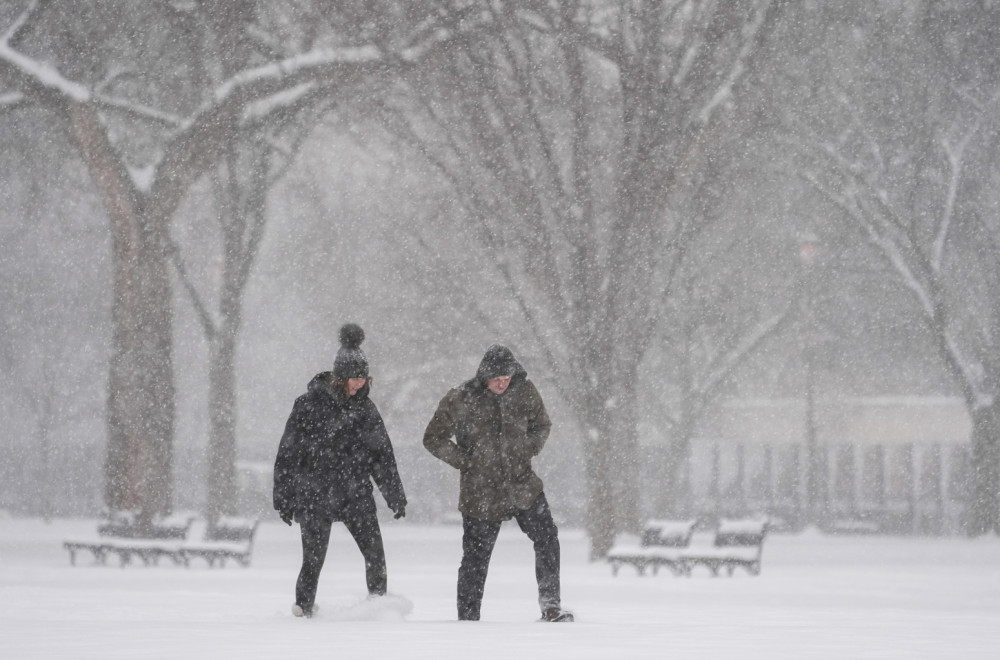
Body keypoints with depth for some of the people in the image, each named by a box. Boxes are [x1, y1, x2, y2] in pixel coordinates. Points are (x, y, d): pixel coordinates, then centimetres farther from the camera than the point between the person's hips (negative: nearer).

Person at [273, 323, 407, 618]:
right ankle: (304, 608, 17)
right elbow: (288, 453, -3)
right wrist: (283, 498, -4)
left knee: (375, 553, -8)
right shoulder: (310, 404, -6)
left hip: (356, 494, 4)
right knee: (314, 558, -2)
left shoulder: (365, 408, 8)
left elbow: (382, 456, 16)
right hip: (316, 493, -4)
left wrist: (396, 496, 14)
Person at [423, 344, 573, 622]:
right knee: (476, 558, 4)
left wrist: (528, 451, 1)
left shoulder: (524, 392, -2)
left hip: (522, 485, 2)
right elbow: (434, 439, 0)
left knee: (547, 539, -12)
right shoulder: (460, 400, -10)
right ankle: (468, 618, 15)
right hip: (481, 492, -2)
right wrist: (465, 462, -7)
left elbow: (542, 425, 16)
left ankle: (550, 604, -4)